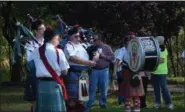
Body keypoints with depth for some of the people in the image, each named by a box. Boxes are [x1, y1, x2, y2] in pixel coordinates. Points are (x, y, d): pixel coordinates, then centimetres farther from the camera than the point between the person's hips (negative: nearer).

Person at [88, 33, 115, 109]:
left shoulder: (107, 47, 2)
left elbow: (112, 57, -2)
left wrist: (104, 56, -12)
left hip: (104, 70, -1)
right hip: (94, 70, 1)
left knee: (104, 88, 4)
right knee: (92, 87, -1)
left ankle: (102, 103, 16)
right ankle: (90, 103, 6)